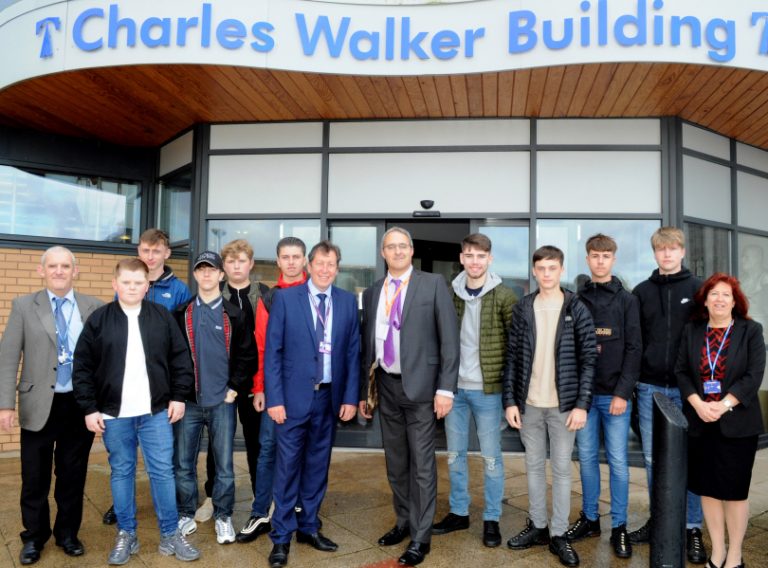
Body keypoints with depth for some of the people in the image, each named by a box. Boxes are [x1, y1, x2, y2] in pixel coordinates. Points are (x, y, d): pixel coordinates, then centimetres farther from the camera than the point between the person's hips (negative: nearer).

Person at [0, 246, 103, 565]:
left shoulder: (94, 308, 1)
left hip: (81, 405, 0)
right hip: (39, 406, 0)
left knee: (73, 475, 12)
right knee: (35, 478, 10)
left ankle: (68, 534, 29)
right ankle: (34, 537, 29)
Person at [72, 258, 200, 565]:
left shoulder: (162, 316, 1)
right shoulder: (98, 319, -1)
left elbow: (181, 359, 5)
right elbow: (82, 368, 0)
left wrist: (179, 396, 0)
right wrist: (89, 408, -3)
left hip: (156, 411, 0)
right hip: (114, 413, 0)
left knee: (163, 472, 4)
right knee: (121, 473, 11)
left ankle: (170, 534, 16)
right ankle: (126, 535, 25)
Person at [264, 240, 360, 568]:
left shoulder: (348, 301, 5)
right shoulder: (285, 298, -3)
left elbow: (353, 353, 6)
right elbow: (272, 352, -4)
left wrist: (350, 397, 1)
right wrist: (274, 398, -9)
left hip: (330, 397, 3)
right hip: (294, 396, -3)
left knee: (318, 465, 13)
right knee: (288, 467, 3)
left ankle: (309, 527, 29)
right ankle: (282, 536, 17)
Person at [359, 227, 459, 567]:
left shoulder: (433, 284, -4)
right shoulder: (372, 293, 9)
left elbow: (449, 338, -7)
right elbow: (367, 345, 12)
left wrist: (446, 388, -13)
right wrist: (362, 390, 11)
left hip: (420, 386, -5)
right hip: (386, 386, 5)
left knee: (422, 464, 2)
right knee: (395, 462, 16)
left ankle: (420, 537, 15)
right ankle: (404, 522, 34)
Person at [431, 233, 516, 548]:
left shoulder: (504, 296, -8)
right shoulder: (450, 293, 2)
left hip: (487, 388, -3)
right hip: (454, 387, 4)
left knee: (491, 456, 8)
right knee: (455, 454, 14)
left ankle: (491, 519, 23)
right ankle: (458, 512, 30)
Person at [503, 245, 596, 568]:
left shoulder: (577, 309, -3)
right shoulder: (522, 309, 3)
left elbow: (588, 359, -4)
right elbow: (512, 358, 3)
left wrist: (582, 404, -10)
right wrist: (510, 401, -2)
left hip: (563, 404, -2)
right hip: (529, 404, 3)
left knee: (561, 469, 6)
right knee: (534, 466, 13)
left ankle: (559, 534, 18)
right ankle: (537, 526, 27)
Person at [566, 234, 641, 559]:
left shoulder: (627, 301, 1)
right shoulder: (576, 300, 7)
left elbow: (633, 349, -4)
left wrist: (623, 392, -11)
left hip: (615, 394, -2)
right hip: (582, 393, 2)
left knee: (617, 461, 4)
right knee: (587, 458, 10)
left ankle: (619, 527, 16)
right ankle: (590, 519, 23)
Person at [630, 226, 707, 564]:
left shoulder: (698, 289, 2)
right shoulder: (641, 291, 7)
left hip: (686, 387, -2)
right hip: (649, 387, 2)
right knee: (653, 458, 9)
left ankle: (693, 528, 16)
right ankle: (658, 519, 22)